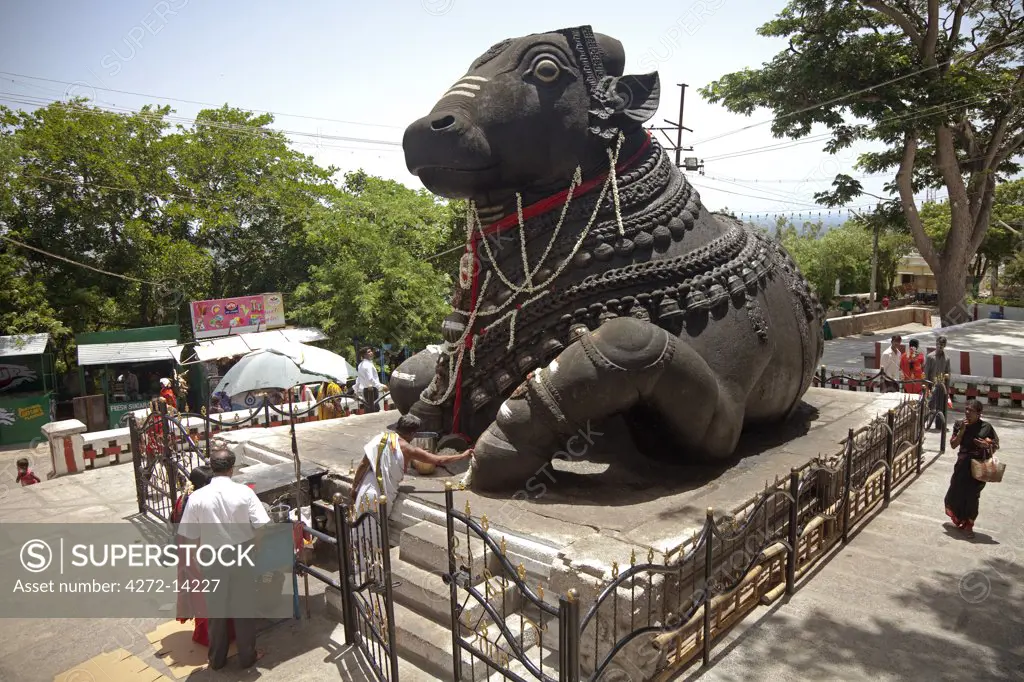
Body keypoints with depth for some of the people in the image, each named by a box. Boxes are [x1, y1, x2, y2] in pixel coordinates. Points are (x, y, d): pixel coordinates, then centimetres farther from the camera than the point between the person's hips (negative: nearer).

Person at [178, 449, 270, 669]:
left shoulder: (197, 497, -12)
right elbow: (263, 526, -15)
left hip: (213, 562, 1)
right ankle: (247, 656, 28)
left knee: (216, 611, 19)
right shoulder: (244, 492, -14)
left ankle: (216, 659, 34)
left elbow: (190, 537, -6)